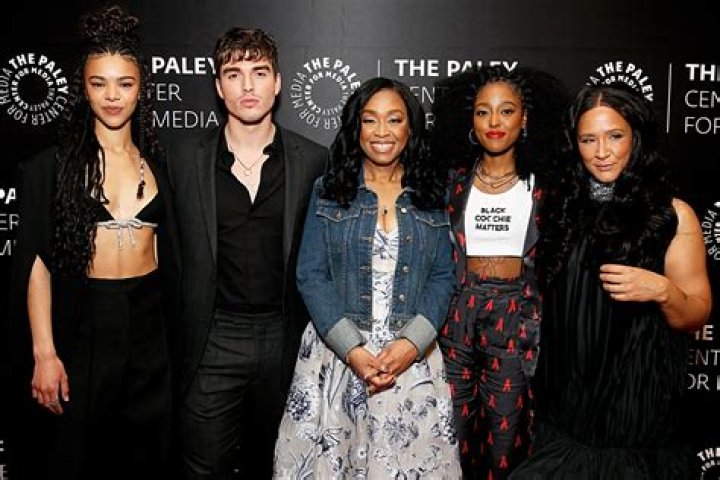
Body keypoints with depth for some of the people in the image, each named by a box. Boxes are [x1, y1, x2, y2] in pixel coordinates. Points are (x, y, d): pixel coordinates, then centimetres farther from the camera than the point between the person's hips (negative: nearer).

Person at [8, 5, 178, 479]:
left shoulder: (156, 164, 8)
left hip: (149, 327, 3)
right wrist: (44, 353, -12)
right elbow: (36, 262, -6)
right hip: (82, 327, -3)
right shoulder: (54, 165, -2)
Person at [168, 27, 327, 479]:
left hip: (284, 338, 1)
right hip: (213, 339, 0)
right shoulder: (187, 159, 0)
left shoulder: (313, 160, 0)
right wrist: (179, 336, 3)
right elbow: (176, 251, 5)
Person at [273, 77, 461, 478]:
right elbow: (311, 276, -3)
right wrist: (352, 349, -13)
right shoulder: (329, 191, 2)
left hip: (412, 355, 1)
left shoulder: (432, 194, 5)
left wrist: (411, 344, -12)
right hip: (337, 353, 0)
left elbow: (443, 277, 3)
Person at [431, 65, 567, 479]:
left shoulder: (541, 186, 3)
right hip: (457, 316, 1)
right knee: (452, 437, 6)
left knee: (506, 439, 4)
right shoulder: (453, 182, 5)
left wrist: (545, 333, 1)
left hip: (517, 320, 0)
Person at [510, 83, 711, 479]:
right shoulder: (565, 207, 4)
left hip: (635, 394, -4)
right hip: (565, 393, 4)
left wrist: (663, 290, -23)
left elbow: (696, 316, -4)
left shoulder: (671, 214, -7)